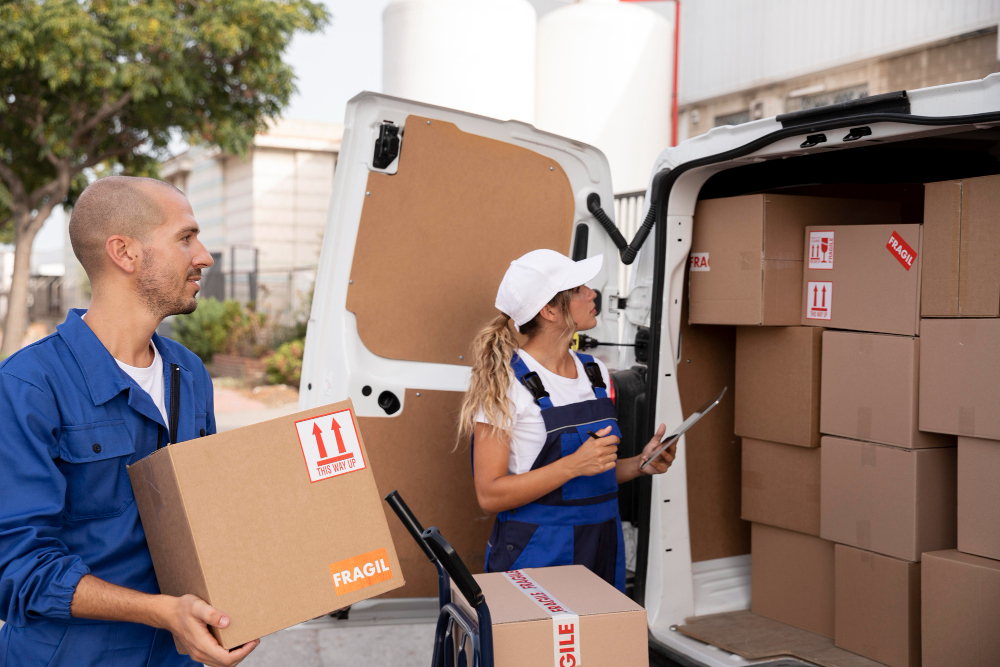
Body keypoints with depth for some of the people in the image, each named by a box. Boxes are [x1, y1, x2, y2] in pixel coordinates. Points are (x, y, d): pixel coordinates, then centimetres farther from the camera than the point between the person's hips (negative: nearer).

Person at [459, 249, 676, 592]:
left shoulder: (595, 373, 8)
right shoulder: (506, 384, -14)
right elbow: (490, 494, -17)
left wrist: (640, 463, -1)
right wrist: (573, 464, -25)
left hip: (602, 551, 6)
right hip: (535, 557, -6)